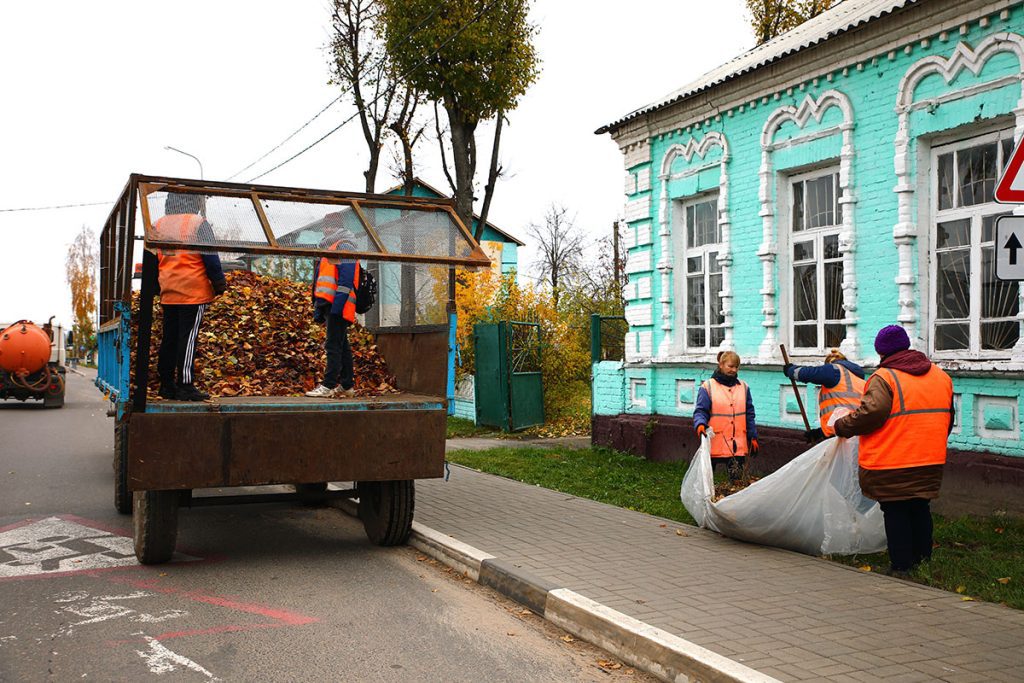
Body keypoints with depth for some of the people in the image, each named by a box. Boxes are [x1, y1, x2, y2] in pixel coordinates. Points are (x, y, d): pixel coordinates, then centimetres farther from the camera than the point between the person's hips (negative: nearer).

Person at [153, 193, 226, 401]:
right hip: (194, 291, -6)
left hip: (168, 292, 6)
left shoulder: (158, 225, 12)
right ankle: (185, 386, -7)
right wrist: (219, 283, 2)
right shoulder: (198, 224, -7)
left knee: (169, 339, 11)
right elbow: (211, 257, -8)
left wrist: (155, 287, 24)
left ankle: (166, 385, 15)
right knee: (188, 338, -6)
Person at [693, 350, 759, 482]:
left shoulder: (744, 387, 11)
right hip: (715, 445, -3)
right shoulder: (708, 387, -2)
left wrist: (753, 438, 13)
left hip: (738, 446, 3)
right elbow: (700, 411, -5)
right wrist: (700, 424, -26)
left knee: (737, 480, 1)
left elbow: (749, 415, 14)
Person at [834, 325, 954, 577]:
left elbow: (872, 411, -27)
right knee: (920, 510, 18)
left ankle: (902, 567, 8)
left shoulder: (884, 377, -14)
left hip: (890, 464, -6)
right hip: (931, 462, 7)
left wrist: (841, 427, -15)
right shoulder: (941, 376, 10)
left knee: (895, 513, 4)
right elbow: (947, 419, 19)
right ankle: (924, 562, 26)